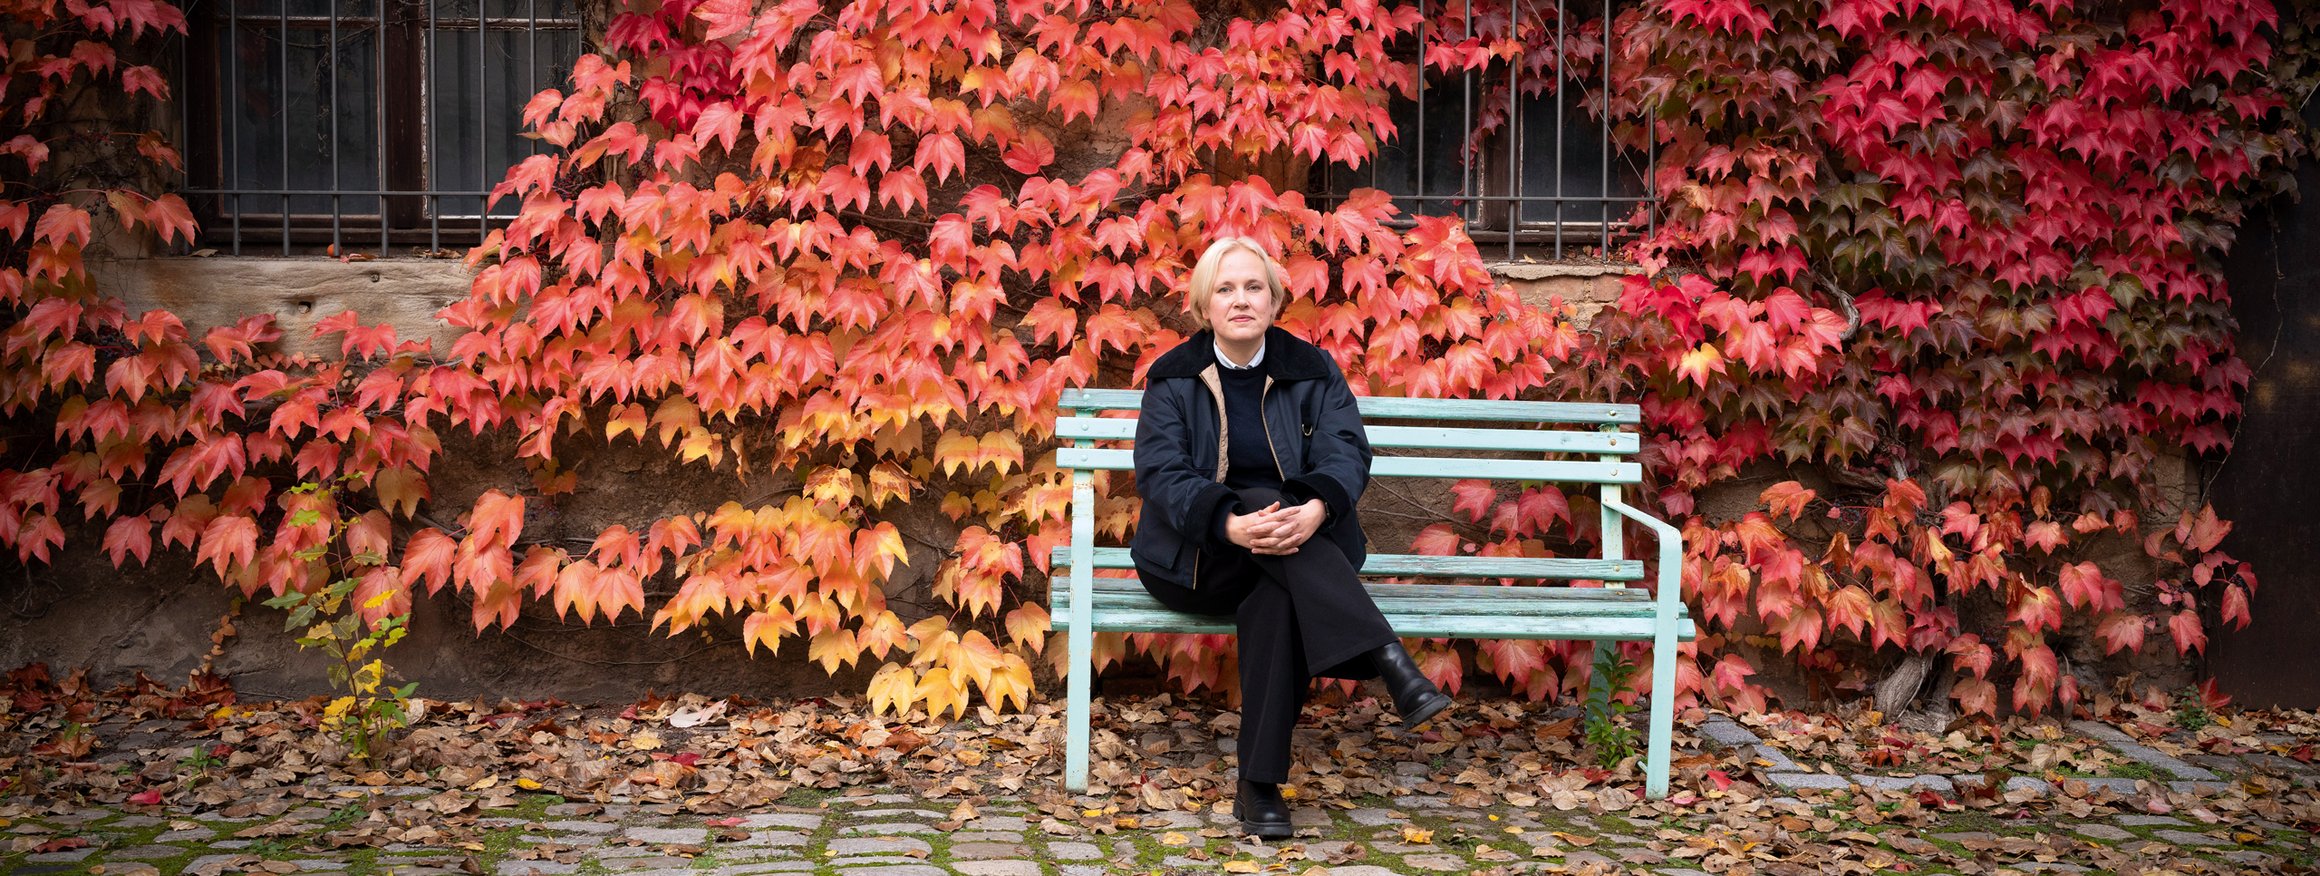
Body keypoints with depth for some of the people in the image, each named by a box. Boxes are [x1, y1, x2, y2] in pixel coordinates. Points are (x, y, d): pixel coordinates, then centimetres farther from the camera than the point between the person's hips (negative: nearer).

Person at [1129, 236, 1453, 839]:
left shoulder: (1311, 371, 7)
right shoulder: (1174, 378, 3)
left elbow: (1346, 451, -9)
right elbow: (1159, 473, -11)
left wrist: (1316, 508, -35)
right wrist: (1233, 525, -33)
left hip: (1295, 550, 1)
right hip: (1197, 558, -1)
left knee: (1277, 601, -36)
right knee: (1263, 501, -34)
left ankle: (1260, 786, -35)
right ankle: (1389, 662, -46)